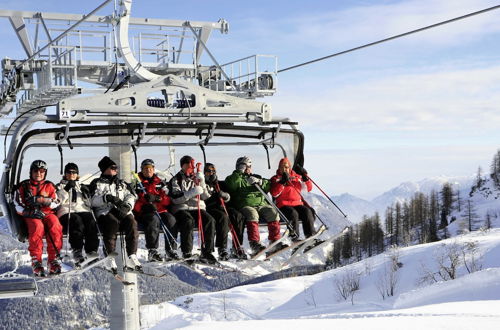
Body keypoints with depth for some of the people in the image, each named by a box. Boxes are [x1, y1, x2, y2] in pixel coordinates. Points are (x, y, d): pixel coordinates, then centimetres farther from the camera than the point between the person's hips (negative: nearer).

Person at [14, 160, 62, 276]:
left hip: (48, 214, 1)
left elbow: (56, 203, 5)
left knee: (55, 225, -34)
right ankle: (36, 260, -38)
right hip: (30, 216, -1)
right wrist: (31, 212, -12)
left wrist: (43, 200, -13)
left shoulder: (49, 186, 17)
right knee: (37, 227, -38)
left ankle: (53, 260, -34)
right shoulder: (24, 186, 13)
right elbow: (18, 206, 6)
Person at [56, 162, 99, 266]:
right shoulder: (60, 186, 23)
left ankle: (92, 250, -38)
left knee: (91, 222, -32)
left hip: (83, 211, 3)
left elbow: (88, 204, 24)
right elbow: (59, 200, 3)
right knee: (77, 222, -37)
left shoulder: (82, 187, 32)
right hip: (67, 212, -3)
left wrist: (86, 195, 4)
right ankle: (77, 252, -42)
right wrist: (66, 189, -10)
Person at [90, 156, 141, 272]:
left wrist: (127, 205, -8)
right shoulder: (97, 183, 20)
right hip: (105, 211, -3)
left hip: (122, 211, 3)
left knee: (131, 222, -31)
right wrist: (107, 198, -13)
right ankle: (110, 258, -37)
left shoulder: (122, 184, 31)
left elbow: (131, 197, 15)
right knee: (113, 222, -37)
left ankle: (132, 258, -35)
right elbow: (93, 201, 4)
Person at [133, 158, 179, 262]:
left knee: (171, 219, -27)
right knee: (154, 219, -36)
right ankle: (152, 251, -38)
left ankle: (171, 250, -23)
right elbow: (135, 203, 1)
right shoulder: (137, 183, 12)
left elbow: (167, 200, 10)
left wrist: (156, 198, -10)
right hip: (144, 212, -3)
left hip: (160, 210, 3)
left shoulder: (160, 182, 20)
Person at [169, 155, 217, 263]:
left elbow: (205, 197, 11)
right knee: (188, 222, -36)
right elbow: (175, 198, -8)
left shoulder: (197, 178, 23)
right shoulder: (176, 180, 9)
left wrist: (201, 183, -4)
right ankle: (187, 254, -33)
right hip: (181, 209, -4)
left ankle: (206, 252, -24)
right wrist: (191, 193, -19)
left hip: (198, 208, 4)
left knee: (210, 221, -26)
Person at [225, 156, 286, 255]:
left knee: (273, 212, -24)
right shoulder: (237, 179, 19)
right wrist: (239, 172, -5)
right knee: (252, 214, -36)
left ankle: (275, 242, -25)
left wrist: (259, 182, -2)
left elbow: (269, 186, 15)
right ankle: (255, 244, -43)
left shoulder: (257, 178, 30)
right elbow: (231, 184, -6)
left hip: (261, 204, 4)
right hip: (245, 205, -4)